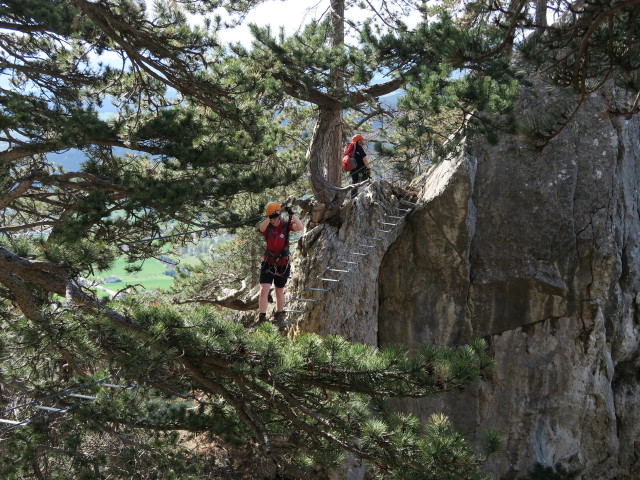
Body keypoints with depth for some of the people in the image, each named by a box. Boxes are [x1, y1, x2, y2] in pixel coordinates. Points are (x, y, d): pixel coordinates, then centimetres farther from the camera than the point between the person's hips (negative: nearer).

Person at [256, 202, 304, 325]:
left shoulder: (286, 225, -6)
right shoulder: (267, 227, -7)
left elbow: (300, 227, -21)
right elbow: (261, 228, -32)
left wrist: (292, 215, -32)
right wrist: (269, 217, -48)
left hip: (283, 265, 0)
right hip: (268, 264, 0)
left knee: (280, 292, 15)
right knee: (264, 290, -12)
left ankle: (279, 315, 35)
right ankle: (261, 317, -8)